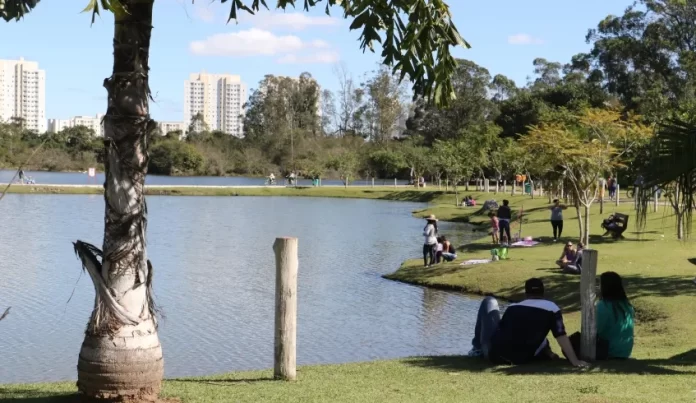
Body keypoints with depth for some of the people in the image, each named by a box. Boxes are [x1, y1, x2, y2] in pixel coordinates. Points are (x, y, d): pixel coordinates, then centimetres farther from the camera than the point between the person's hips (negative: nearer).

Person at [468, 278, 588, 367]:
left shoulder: (513, 307, 11)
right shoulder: (551, 309, 1)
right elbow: (561, 337, -6)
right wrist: (575, 361, -4)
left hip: (494, 354, 0)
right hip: (520, 360, 0)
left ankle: (478, 349, 28)